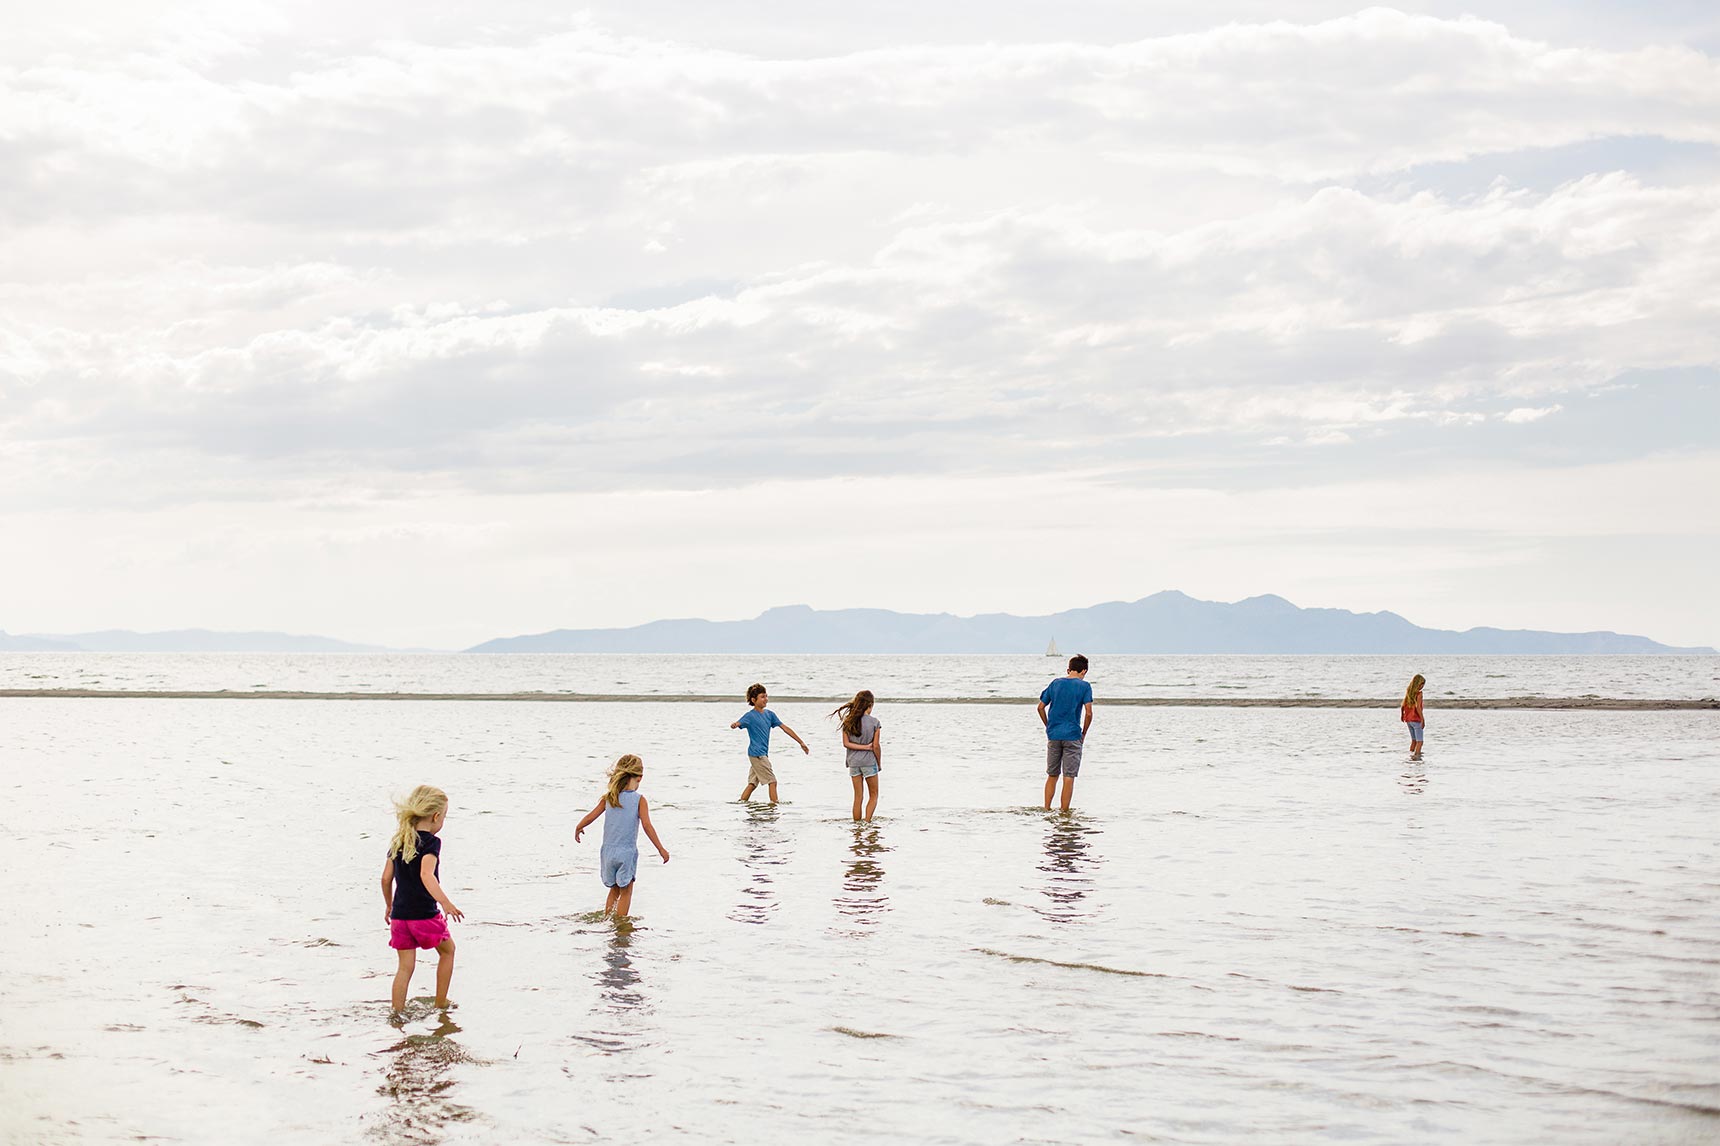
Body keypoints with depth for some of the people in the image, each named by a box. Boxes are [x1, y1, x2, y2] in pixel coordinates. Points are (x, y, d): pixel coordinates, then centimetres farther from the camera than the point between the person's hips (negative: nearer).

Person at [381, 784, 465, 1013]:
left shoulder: (398, 842, 8)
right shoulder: (431, 842, -12)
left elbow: (386, 878, 10)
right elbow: (426, 875, -29)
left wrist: (389, 906, 25)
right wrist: (445, 902, -37)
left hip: (399, 915, 5)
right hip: (424, 914, -5)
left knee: (405, 966, 10)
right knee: (447, 951, 19)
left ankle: (397, 1012, 4)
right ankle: (441, 1003, 24)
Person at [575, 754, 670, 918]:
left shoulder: (608, 797, 1)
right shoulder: (639, 800, -10)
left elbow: (591, 816, 3)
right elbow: (647, 826, -14)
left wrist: (578, 828, 23)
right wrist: (661, 849, -9)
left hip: (608, 851, 4)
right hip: (627, 852, -4)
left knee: (614, 890, 20)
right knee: (626, 892, 6)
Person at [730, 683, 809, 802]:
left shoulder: (769, 714, 11)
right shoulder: (750, 716, -9)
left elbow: (785, 728, 13)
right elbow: (739, 723, -26)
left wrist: (800, 742, 14)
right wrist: (734, 725, -52)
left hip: (763, 754, 7)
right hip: (757, 754, -7)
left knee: (752, 783, 7)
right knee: (772, 781, -6)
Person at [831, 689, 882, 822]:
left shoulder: (848, 721, 0)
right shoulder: (874, 722, -11)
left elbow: (846, 743, -6)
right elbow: (876, 746, -10)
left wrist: (864, 747, -7)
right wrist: (879, 763, 3)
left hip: (853, 761, 3)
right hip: (869, 761, -3)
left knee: (858, 797, 11)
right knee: (873, 795, 10)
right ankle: (867, 821, -7)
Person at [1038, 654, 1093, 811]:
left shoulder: (1055, 683, 9)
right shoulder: (1084, 686, -3)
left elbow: (1041, 707, 9)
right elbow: (1088, 713, -10)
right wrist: (1083, 734, 2)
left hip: (1053, 735, 4)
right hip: (1072, 736, -4)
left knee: (1052, 775, 15)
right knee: (1068, 778, -1)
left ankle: (1046, 809, 16)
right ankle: (1064, 813, -1)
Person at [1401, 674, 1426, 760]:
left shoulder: (1408, 692, 4)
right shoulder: (1419, 694, -15)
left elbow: (1403, 705, 9)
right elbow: (1418, 707, -23)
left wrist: (1402, 715, 25)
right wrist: (1423, 719, -19)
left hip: (1408, 720, 7)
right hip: (1416, 720, -7)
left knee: (1413, 740, 21)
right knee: (1419, 741, -3)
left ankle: (1411, 754, 24)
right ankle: (1416, 756, -14)